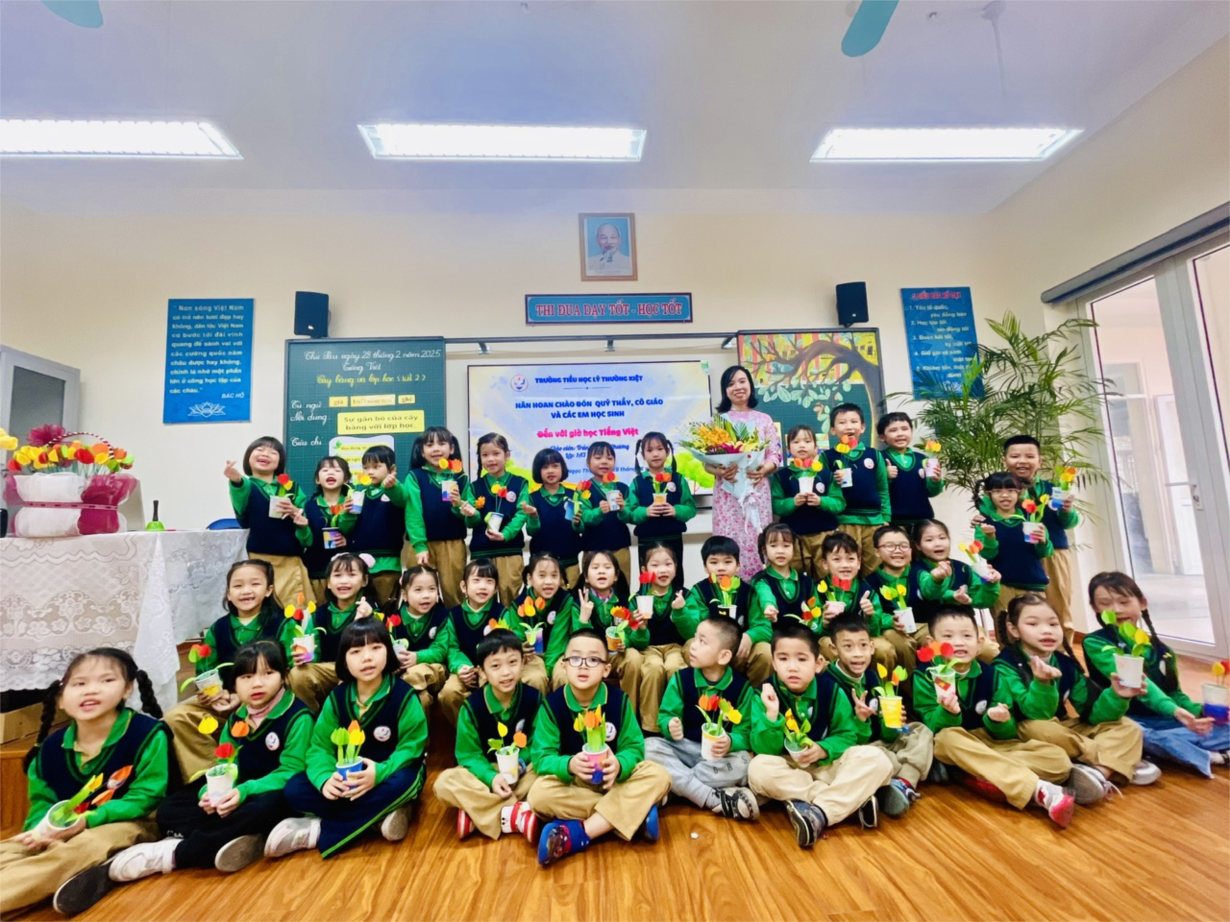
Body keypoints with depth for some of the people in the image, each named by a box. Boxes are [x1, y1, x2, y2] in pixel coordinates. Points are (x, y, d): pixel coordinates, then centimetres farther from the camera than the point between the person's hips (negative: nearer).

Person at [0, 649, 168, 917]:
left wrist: (88, 820, -26)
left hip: (128, 823, -6)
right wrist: (41, 827, -17)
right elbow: (42, 800, 6)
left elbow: (145, 798, -17)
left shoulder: (147, 733, -17)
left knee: (81, 849, -34)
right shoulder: (51, 747, -1)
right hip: (64, 831, 7)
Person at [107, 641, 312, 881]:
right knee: (169, 809, -5)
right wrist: (210, 791, -18)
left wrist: (245, 791, -32)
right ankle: (233, 838, -30)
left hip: (274, 793, -7)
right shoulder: (235, 719, 6)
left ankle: (173, 853, -25)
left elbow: (291, 771, -19)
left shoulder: (297, 717, -15)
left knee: (265, 808, -39)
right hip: (238, 794, 7)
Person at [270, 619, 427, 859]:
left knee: (402, 783, -38)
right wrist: (325, 778, -26)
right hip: (347, 776, 4)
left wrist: (380, 773, -36)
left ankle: (317, 832, -23)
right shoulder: (336, 697, -3)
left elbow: (411, 747, -17)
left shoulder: (404, 695, -16)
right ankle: (381, 814, -21)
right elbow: (320, 746, -5)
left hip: (386, 775, -4)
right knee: (294, 790, -18)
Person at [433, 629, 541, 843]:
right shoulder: (472, 706, -12)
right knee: (444, 782, -27)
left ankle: (476, 811, -25)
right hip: (487, 772, 0)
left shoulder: (533, 698, -11)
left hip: (523, 769, 0)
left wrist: (519, 764, -23)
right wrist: (491, 777, -25)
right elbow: (468, 754, -8)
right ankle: (517, 813, -30)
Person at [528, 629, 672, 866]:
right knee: (539, 794, -32)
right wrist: (568, 765, -37)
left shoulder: (619, 700, -11)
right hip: (570, 781, -1)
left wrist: (619, 765, -33)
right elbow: (541, 756, -16)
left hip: (613, 779, 1)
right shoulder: (552, 704, -14)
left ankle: (579, 833, -28)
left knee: (658, 776, -24)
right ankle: (634, 811, -24)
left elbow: (634, 747, -10)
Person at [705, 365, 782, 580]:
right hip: (727, 493, 0)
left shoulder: (764, 420, 9)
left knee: (757, 544, 0)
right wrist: (719, 471, -17)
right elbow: (707, 461, 3)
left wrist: (764, 469, -15)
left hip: (757, 491, 1)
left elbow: (775, 455, 6)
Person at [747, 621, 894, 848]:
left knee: (876, 759, -22)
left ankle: (819, 813, -30)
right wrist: (771, 715, -34)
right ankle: (853, 800, -25)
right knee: (758, 769, -33)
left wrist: (824, 749, -21)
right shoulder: (765, 694, -14)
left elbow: (847, 735, -1)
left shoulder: (831, 690, -9)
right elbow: (764, 750, -17)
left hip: (828, 765, 1)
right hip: (788, 768, -1)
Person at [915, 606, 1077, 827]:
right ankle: (1039, 790, -40)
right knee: (948, 737, -39)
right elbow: (931, 728, -15)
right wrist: (947, 713, -36)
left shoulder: (990, 674, 2)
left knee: (1058, 759, -16)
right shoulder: (925, 676, -7)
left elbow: (1006, 733, 0)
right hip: (954, 749, -3)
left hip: (993, 743, 4)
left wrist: (999, 722, -24)